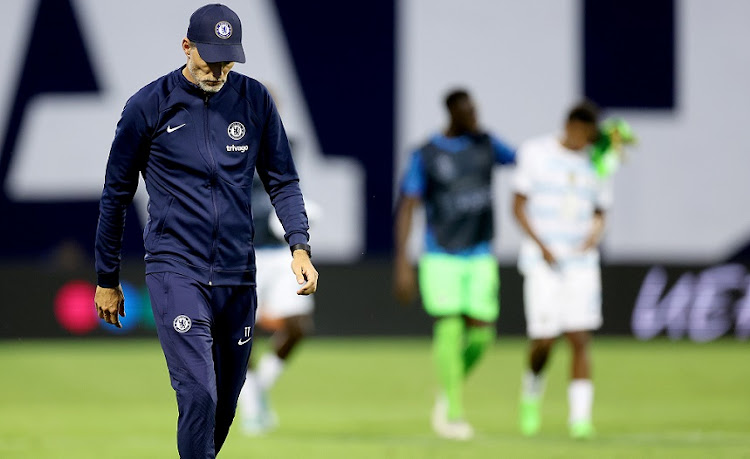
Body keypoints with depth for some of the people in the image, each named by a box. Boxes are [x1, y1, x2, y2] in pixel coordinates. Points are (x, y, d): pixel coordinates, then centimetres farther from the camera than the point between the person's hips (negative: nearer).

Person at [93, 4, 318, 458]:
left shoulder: (255, 99, 4)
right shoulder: (149, 106, -3)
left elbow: (283, 181, 11)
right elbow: (116, 196, 5)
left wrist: (300, 246, -6)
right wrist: (107, 281, 8)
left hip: (238, 277, 4)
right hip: (177, 271, -4)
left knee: (225, 403, 9)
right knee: (199, 395, -17)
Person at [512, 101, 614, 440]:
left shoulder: (597, 163, 9)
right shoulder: (536, 154, 0)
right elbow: (518, 207, 1)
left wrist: (595, 233, -7)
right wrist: (542, 246, -11)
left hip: (582, 263, 2)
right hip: (543, 263, -2)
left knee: (580, 340, -8)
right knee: (544, 340, -7)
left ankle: (580, 418, -10)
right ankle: (532, 394, 23)